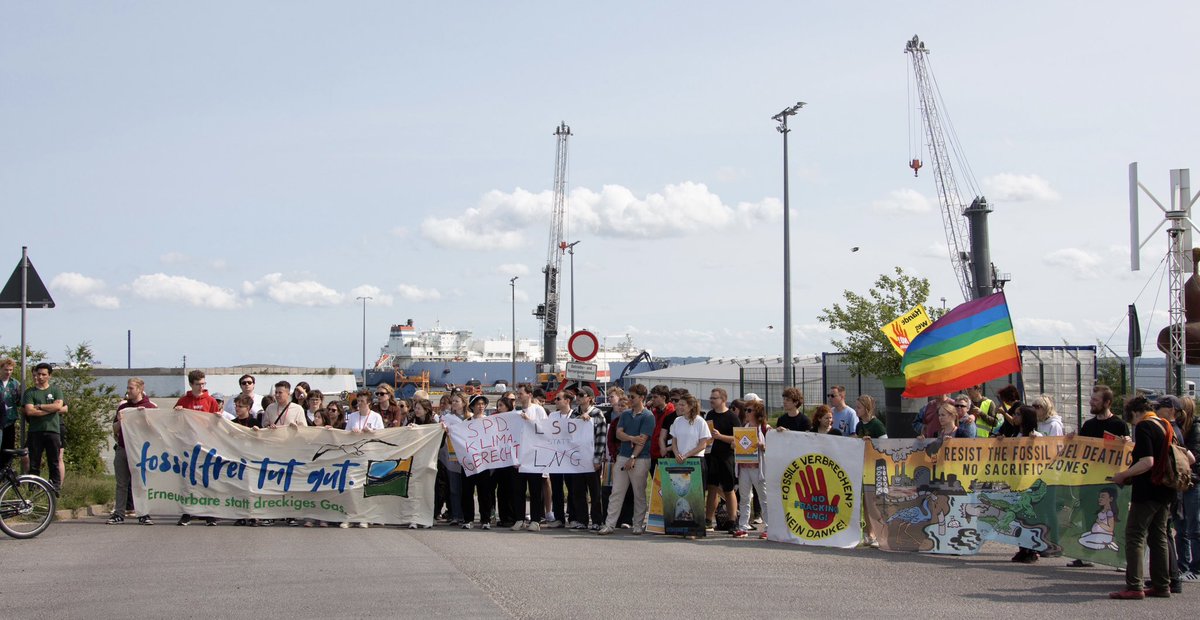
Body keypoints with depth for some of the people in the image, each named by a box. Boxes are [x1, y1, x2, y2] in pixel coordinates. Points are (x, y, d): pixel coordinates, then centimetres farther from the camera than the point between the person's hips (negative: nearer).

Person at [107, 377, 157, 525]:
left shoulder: (150, 406, 1)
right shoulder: (122, 406, 14)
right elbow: (115, 429, 16)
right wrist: (120, 421, -5)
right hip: (122, 448, 4)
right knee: (121, 483, 5)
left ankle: (143, 514, 0)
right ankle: (118, 514, 8)